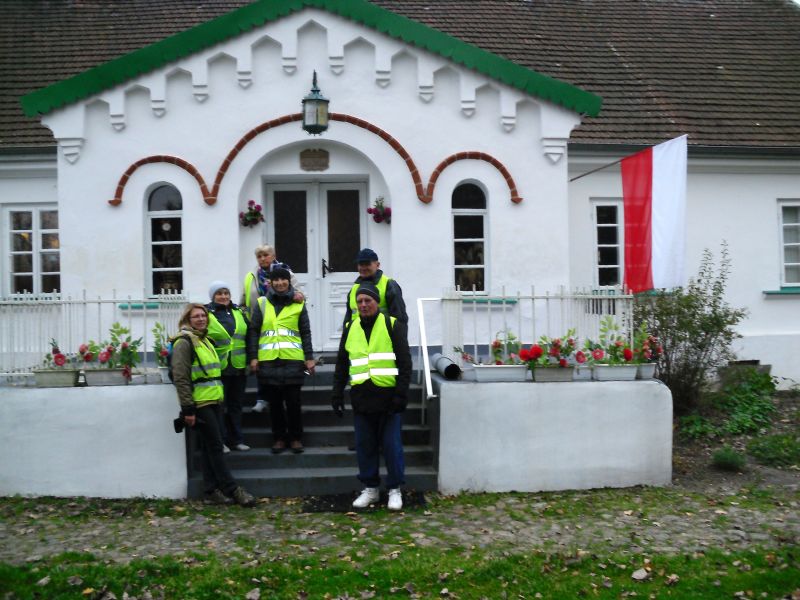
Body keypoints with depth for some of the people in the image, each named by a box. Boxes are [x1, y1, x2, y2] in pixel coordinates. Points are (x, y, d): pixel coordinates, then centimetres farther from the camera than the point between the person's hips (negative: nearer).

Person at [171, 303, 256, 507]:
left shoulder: (205, 340, 19)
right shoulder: (184, 342, -9)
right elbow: (180, 378, -15)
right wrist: (188, 409, -19)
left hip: (214, 401, 8)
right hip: (199, 404, -8)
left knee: (211, 448, 10)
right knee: (215, 446, -5)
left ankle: (212, 491, 14)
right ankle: (233, 490, -3)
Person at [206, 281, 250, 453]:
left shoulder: (238, 312, 12)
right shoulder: (206, 314, -4)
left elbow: (248, 337, 17)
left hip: (239, 368, 5)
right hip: (218, 369, -5)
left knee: (236, 405, 11)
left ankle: (236, 439, 19)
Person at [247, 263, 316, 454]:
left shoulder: (298, 304, 7)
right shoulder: (262, 303, 7)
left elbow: (306, 333, 8)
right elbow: (253, 331, 6)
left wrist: (309, 357, 2)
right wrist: (253, 357, -2)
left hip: (293, 360, -1)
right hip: (268, 361, 1)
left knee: (293, 402, 2)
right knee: (274, 403, 7)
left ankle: (296, 438, 15)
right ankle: (279, 438, 19)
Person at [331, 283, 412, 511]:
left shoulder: (392, 325, -1)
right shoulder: (350, 328, 11)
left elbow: (404, 362, -3)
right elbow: (341, 364, 17)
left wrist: (401, 395, -10)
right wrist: (337, 395, 11)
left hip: (387, 396, -4)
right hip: (361, 398, 4)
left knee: (391, 445, 1)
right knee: (365, 446, 9)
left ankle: (395, 489, 14)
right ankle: (370, 488, 22)